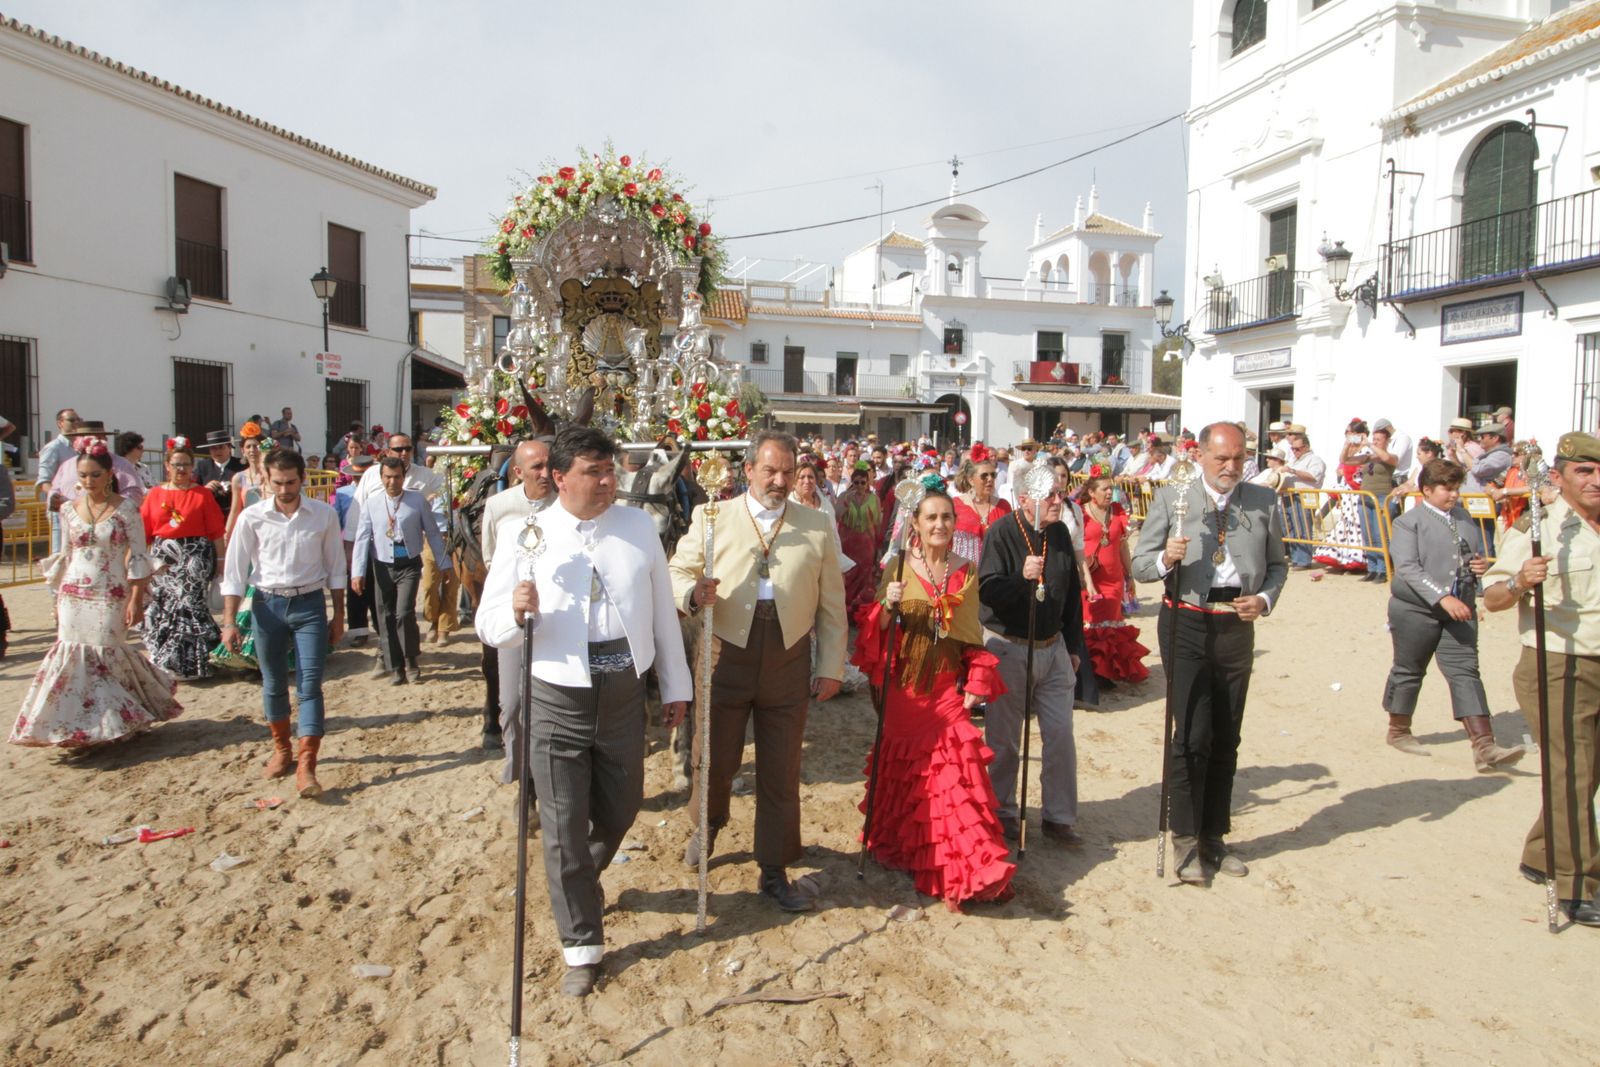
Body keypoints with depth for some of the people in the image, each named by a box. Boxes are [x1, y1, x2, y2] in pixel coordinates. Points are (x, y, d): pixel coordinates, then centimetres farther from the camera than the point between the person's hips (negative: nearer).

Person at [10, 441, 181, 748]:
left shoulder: (126, 509, -5)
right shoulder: (69, 510, 7)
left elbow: (138, 557, -6)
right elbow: (64, 557, 13)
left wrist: (136, 599, -10)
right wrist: (58, 597, 10)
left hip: (111, 596, -3)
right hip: (74, 596, 4)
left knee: (105, 655, -2)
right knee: (74, 656, 0)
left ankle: (107, 723, 19)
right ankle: (77, 728, 14)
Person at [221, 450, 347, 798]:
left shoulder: (324, 515, -3)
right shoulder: (252, 517, -4)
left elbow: (335, 567, 4)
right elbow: (234, 571, -1)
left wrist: (339, 616, 6)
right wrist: (229, 621, -5)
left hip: (309, 604, -1)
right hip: (267, 603, 1)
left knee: (310, 686, -7)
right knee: (273, 685, 14)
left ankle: (306, 767, -7)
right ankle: (281, 750, 35)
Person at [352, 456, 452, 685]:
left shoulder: (417, 500, -4)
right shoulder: (371, 503, -1)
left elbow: (432, 533, 2)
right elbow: (362, 538, -1)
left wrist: (445, 563, 2)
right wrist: (357, 572, -8)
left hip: (409, 565, -2)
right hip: (383, 567, 2)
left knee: (404, 613, -14)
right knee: (386, 617, 6)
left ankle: (411, 658, 10)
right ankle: (395, 668, 19)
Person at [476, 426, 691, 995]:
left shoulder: (639, 526, 1)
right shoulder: (526, 537, -6)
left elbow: (662, 610, 7)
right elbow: (489, 625, -3)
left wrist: (675, 686, 9)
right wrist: (516, 611, -27)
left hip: (624, 693, 3)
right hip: (557, 698, -2)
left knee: (620, 808, 18)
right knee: (564, 825, 6)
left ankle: (582, 879, 52)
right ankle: (581, 946, 25)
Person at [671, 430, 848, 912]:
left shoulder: (816, 526, 6)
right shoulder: (711, 518, 2)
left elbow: (831, 605, 6)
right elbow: (677, 572, 3)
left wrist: (831, 667, 3)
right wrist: (694, 593, -20)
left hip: (788, 662, 1)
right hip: (726, 658, -1)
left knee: (782, 772, 8)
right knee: (715, 760, 10)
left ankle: (775, 872, 24)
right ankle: (708, 826, 43)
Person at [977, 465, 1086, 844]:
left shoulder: (1061, 533, 3)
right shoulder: (1001, 533, -13)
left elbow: (1072, 593, 13)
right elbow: (987, 590, -21)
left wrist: (1072, 645, 16)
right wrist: (1022, 577, -38)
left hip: (1052, 647, 5)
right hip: (1008, 648, -5)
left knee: (1061, 734, 5)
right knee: (1004, 738, 7)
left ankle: (1060, 816, 18)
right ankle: (1004, 812, 24)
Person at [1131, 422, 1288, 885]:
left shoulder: (1264, 501, 7)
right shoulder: (1171, 498, -1)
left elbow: (1277, 563, 15)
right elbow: (1139, 564, -1)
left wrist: (1265, 598, -4)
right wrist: (1167, 558, -22)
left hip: (1237, 626, 3)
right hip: (1186, 624, -3)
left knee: (1226, 739, 11)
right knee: (1193, 735, -6)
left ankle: (1213, 838, 24)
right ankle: (1186, 841, 7)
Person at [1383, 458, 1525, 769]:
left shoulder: (1464, 518, 12)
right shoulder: (1409, 522, -9)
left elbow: (1477, 554, 25)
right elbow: (1408, 569, -18)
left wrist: (1482, 565, 0)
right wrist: (1443, 597, -28)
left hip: (1461, 610, 5)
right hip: (1415, 610, -5)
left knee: (1465, 672, -3)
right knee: (1408, 670, 9)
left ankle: (1485, 747, -7)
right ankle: (1398, 731, 27)